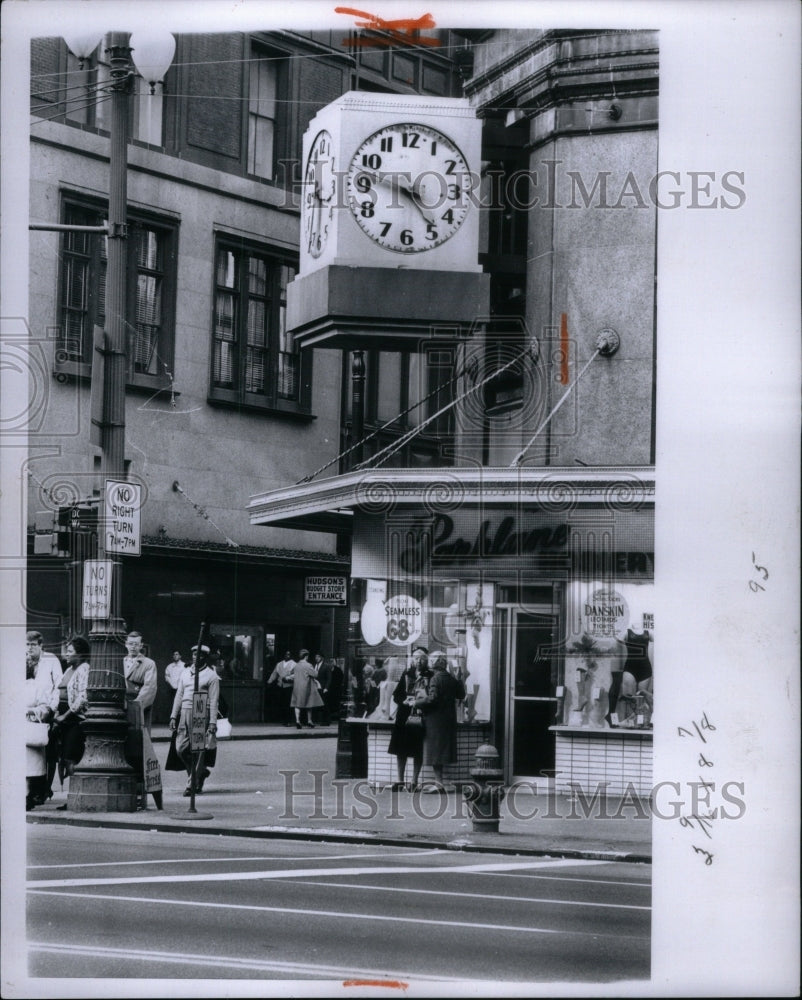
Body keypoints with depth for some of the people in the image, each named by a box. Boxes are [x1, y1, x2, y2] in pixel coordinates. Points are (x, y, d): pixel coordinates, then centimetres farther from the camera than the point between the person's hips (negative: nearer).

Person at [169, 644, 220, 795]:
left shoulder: (211, 675, 1)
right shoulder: (185, 673, 16)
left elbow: (214, 701, -3)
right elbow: (179, 695, 18)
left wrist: (212, 722, -10)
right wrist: (173, 716, 11)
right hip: (185, 713, 5)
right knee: (181, 748, 1)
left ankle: (193, 785, -2)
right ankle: (201, 772, 22)